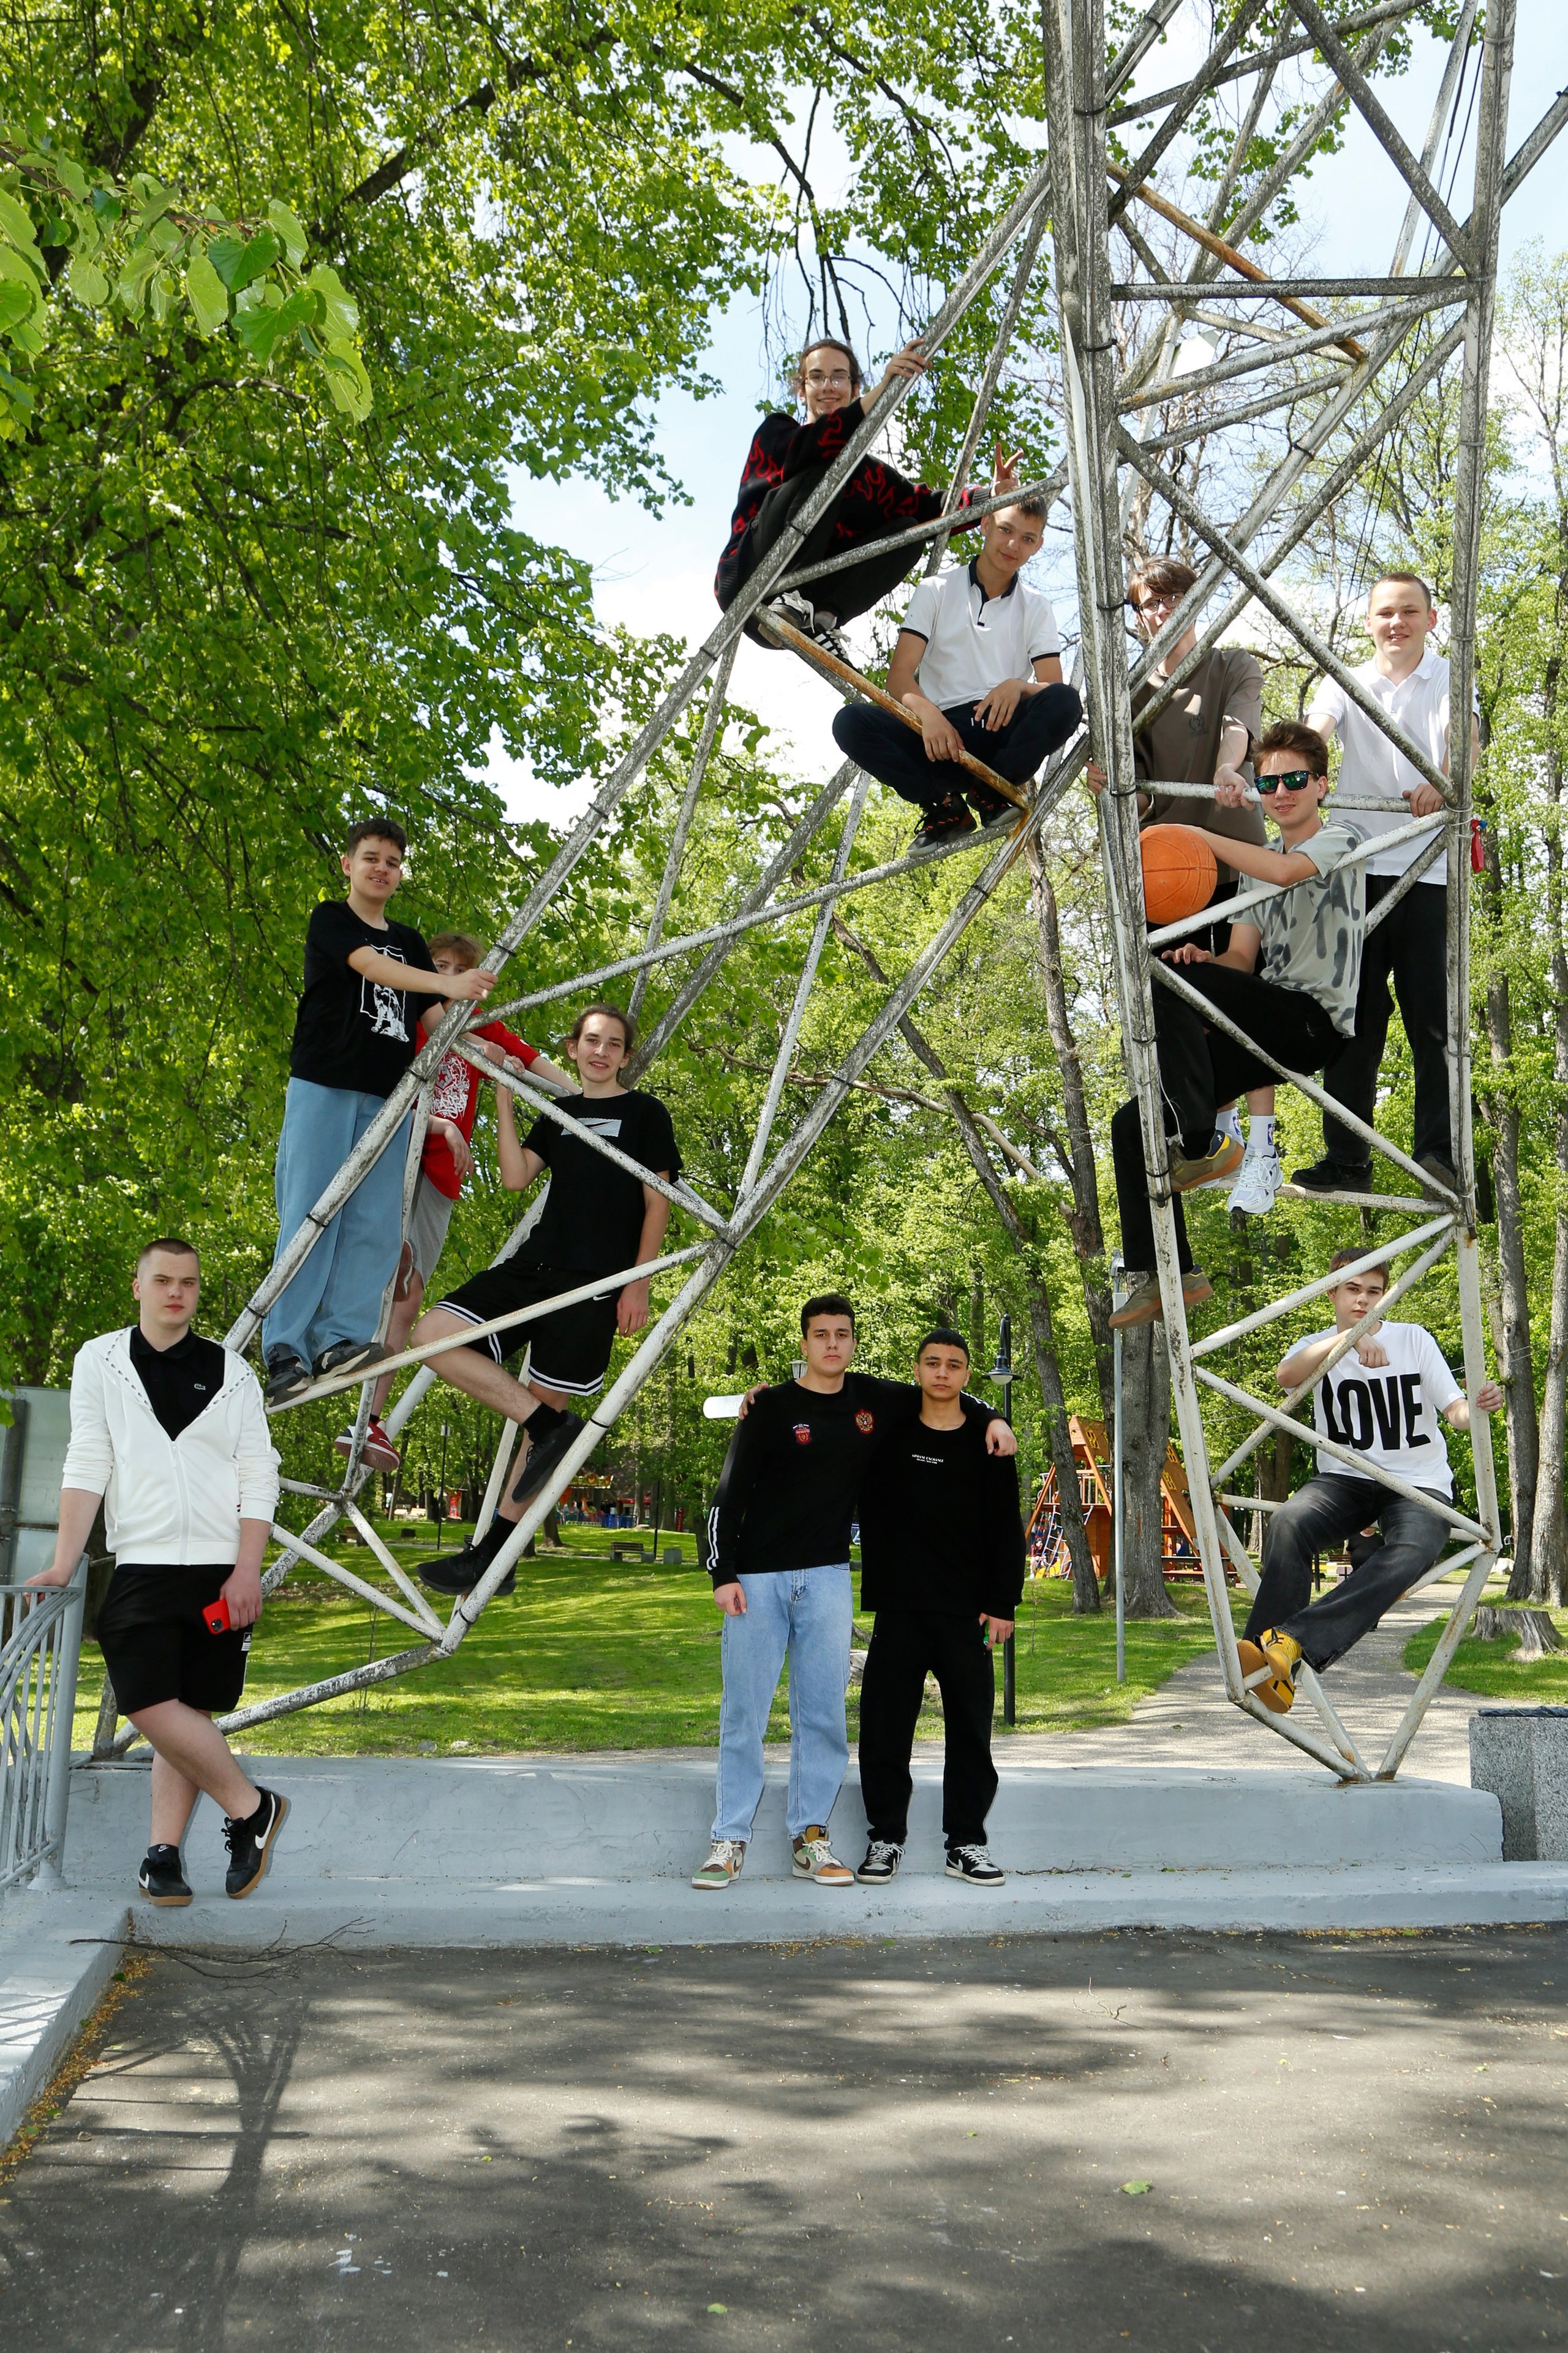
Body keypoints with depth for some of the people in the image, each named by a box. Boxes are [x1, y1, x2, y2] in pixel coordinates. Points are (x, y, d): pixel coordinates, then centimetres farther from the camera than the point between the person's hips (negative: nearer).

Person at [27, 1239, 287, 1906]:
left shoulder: (231, 1372, 8)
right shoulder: (100, 1361, 8)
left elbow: (259, 1480, 5)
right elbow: (87, 1467, 3)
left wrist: (246, 1573, -5)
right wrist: (63, 1565, -4)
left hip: (222, 1572, 1)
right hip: (141, 1567, 0)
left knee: (190, 1714, 1)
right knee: (153, 1707, -13)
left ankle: (162, 1854, 13)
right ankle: (251, 1806, 3)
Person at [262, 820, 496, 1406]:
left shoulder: (409, 941, 23)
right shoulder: (329, 919, 6)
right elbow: (370, 964, -14)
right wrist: (447, 984, -27)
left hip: (388, 1094, 5)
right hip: (325, 1083, -5)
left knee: (377, 1223, -7)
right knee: (311, 1214, -10)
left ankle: (341, 1336, -9)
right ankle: (285, 1349, -12)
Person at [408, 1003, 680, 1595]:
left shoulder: (646, 1113, 5)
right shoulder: (558, 1115, 19)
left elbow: (658, 1202, 1)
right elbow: (516, 1177, 5)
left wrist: (638, 1284, -8)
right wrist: (504, 1100, 2)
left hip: (597, 1279, -5)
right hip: (535, 1264, 5)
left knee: (547, 1401, -3)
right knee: (433, 1335, -11)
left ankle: (494, 1553, 3)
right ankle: (552, 1429, -6)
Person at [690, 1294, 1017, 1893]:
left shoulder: (875, 1399, 8)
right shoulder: (771, 1408, -3)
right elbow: (730, 1495, -4)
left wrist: (990, 1418, 8)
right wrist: (722, 1574, -11)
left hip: (828, 1578, 3)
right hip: (758, 1578, -3)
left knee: (823, 1714, 3)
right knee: (743, 1712, -1)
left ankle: (811, 1838, 13)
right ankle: (730, 1841, 7)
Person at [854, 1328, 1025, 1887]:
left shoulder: (987, 1444, 3)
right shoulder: (889, 1433, 4)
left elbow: (1007, 1528, 4)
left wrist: (1003, 1603, -1)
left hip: (966, 1612, 0)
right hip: (898, 1610, 0)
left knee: (971, 1726, 4)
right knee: (885, 1725, 1)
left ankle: (967, 1843, 15)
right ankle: (886, 1838, 14)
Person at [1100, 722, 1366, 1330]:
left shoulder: (1341, 840, 3)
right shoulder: (1257, 867, 26)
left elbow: (1286, 870, -21)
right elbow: (1242, 961, 15)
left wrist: (1195, 835, -12)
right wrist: (1202, 960, -9)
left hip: (1314, 1021, -8)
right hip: (1265, 1029, 8)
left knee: (1162, 981, -28)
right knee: (1133, 1123, -6)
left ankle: (1202, 1144, -28)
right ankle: (1165, 1275, -3)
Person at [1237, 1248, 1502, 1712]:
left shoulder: (1414, 1339, 5)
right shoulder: (1318, 1348, 7)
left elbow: (1454, 1410, -1)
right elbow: (1286, 1376, -18)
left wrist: (1478, 1409, -25)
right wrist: (1346, 1338, -32)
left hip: (1419, 1484, -1)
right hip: (1346, 1480, 1)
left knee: (1411, 1552, -36)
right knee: (1287, 1522, -32)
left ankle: (1294, 1643, -48)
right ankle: (1264, 1653, -34)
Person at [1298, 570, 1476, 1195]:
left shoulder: (1452, 679, 8)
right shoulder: (1345, 684, 13)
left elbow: (1465, 736, -12)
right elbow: (1311, 734, -7)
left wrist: (1441, 781, -36)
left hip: (1429, 869, -2)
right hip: (1357, 867, 2)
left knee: (1433, 1014, -4)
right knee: (1354, 1015, 3)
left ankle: (1438, 1149, 3)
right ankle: (1346, 1158, 7)